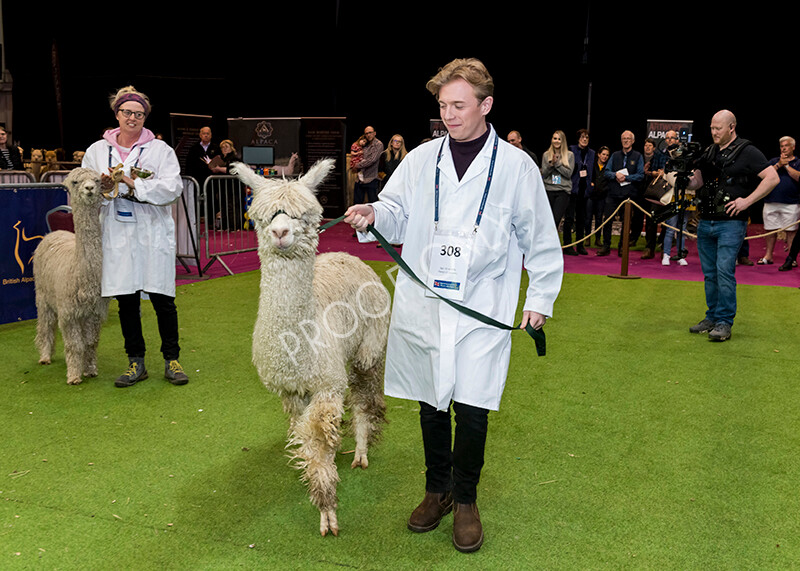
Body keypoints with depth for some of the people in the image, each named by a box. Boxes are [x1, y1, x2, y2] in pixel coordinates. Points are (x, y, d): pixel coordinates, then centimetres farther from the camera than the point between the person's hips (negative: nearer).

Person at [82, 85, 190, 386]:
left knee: (163, 299, 0)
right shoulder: (96, 150, 11)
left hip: (154, 234, -2)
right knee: (126, 301, 7)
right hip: (117, 235, 3)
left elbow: (172, 187, -11)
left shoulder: (160, 149, 3)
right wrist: (103, 189, -12)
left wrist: (134, 184, -17)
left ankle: (171, 360, 14)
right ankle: (136, 363, 19)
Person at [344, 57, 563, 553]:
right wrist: (373, 213, -17)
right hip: (422, 303, 3)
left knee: (472, 410, -2)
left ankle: (465, 499, 23)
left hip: (482, 308, -2)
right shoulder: (421, 159, 6)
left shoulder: (517, 166, 0)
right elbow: (397, 214, 7)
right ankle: (437, 490, 34)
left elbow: (539, 238, 6)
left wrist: (541, 298, 6)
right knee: (431, 403, 13)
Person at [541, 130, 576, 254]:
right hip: (549, 190, 3)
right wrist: (551, 164, -10)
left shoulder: (569, 155, 5)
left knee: (556, 219, -15)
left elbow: (569, 173, -4)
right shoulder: (546, 155, 11)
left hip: (563, 191, -3)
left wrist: (557, 163, -11)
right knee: (550, 219, 3)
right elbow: (543, 174, 7)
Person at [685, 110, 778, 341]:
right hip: (705, 222, 7)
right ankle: (712, 318, 21)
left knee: (725, 271, -11)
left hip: (731, 223, -6)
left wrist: (747, 201, -15)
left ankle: (724, 322, -4)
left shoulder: (747, 152, -5)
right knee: (709, 274, 11)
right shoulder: (708, 153, 14)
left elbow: (772, 178, -9)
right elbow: (696, 182, 18)